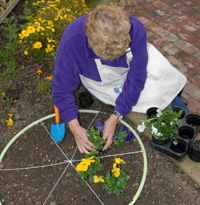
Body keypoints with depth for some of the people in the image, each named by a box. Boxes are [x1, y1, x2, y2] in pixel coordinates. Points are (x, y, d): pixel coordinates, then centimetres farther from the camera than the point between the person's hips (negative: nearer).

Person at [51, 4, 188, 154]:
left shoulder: (136, 29, -35)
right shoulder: (71, 41, -37)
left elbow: (136, 79, -25)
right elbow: (62, 87, -25)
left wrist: (115, 118, -27)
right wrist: (75, 127, -33)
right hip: (99, 80, -1)